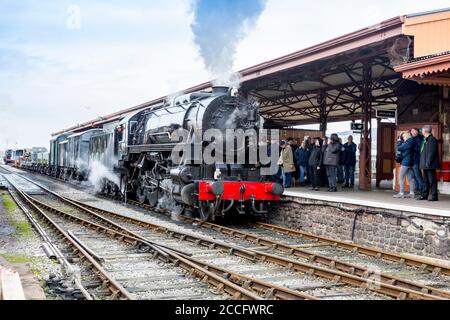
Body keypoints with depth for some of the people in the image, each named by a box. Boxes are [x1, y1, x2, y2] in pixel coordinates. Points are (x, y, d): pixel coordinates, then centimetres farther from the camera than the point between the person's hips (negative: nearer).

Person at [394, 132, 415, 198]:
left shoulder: (408, 143, -16)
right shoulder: (411, 142, 12)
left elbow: (399, 148, -14)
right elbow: (402, 148, 19)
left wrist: (399, 141, 0)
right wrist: (401, 141, 11)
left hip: (405, 162, -9)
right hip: (410, 162, 9)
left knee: (401, 178, -3)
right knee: (410, 178, 9)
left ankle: (401, 193, -4)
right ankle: (411, 193, 10)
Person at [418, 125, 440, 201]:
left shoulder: (432, 139, -14)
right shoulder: (425, 140, 16)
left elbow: (432, 152, -19)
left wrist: (428, 163, -21)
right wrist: (423, 163, 20)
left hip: (430, 165, -10)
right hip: (426, 165, 10)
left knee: (432, 180, -5)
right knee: (425, 180, 14)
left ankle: (434, 196, -1)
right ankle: (425, 195, 21)